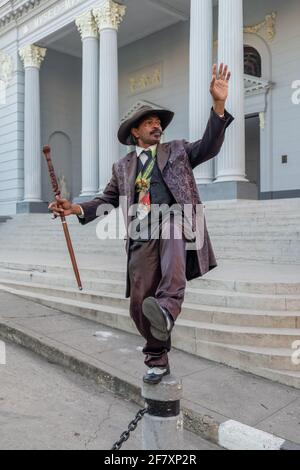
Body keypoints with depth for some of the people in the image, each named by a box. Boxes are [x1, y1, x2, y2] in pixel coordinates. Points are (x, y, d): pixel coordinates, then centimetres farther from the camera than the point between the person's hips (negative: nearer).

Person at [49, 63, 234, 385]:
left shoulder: (177, 150, 17)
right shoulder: (122, 167, 21)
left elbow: (209, 147, 2)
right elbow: (108, 199, 22)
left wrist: (218, 104, -12)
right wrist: (76, 209, 4)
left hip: (174, 224, -1)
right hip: (142, 237, 2)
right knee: (139, 303, -3)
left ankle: (167, 308, -56)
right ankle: (157, 360, 14)